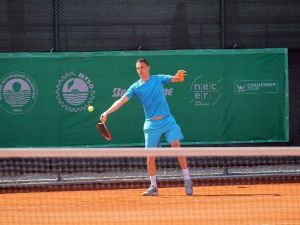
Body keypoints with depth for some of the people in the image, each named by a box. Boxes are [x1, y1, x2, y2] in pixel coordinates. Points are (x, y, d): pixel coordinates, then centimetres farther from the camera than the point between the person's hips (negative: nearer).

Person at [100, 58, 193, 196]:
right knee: (150, 155, -1)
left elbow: (176, 79, -4)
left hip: (167, 120, -1)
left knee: (176, 146, -14)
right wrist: (107, 112, -18)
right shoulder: (135, 87, 4)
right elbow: (121, 101, -4)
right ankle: (153, 187, 13)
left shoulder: (159, 79, 6)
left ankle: (187, 181, -7)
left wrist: (179, 76, -30)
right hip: (151, 124, 1)